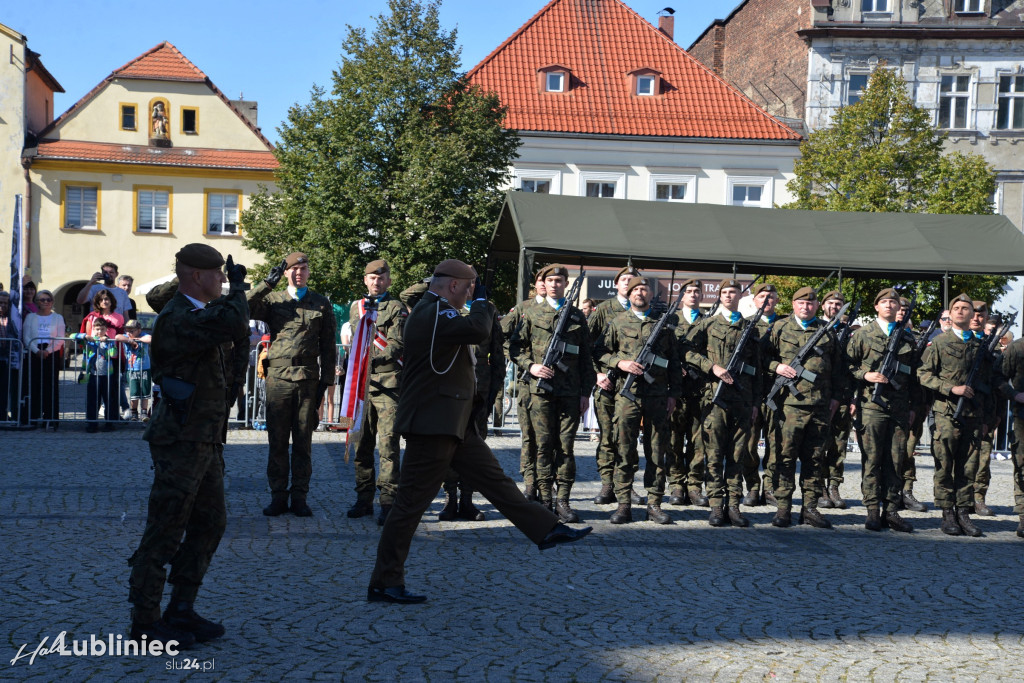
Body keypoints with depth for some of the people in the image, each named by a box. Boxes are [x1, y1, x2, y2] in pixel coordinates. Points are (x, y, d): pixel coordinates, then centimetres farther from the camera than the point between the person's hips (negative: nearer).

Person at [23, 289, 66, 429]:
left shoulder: (58, 318, 12)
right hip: (34, 354, 1)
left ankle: (51, 419, -6)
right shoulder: (30, 317, 14)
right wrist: (36, 350, -11)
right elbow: (26, 337, 4)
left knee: (51, 385, -6)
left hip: (52, 354, -1)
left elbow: (60, 339, 2)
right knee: (34, 385, -4)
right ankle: (33, 417, 0)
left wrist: (48, 351, -12)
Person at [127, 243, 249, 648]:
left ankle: (181, 612, 24)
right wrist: (237, 287, -15)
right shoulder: (178, 318, -17)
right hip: (181, 443, -10)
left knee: (209, 524, 15)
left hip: (206, 442, 10)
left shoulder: (205, 314, 16)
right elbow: (232, 324, -34)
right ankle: (145, 622, 8)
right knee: (164, 534, -2)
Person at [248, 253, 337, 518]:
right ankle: (278, 496, 11)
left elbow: (328, 346, 10)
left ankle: (299, 496, 11)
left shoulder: (322, 304, 11)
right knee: (277, 441, 3)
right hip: (278, 377, 0)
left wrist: (326, 380, 3)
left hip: (308, 380, 0)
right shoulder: (272, 300, 10)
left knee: (303, 441, 4)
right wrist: (268, 283, -10)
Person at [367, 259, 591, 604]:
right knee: (412, 502, -4)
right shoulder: (435, 313, -16)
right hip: (433, 423, -11)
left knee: (494, 479, 12)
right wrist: (481, 302, -10)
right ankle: (383, 583, 4)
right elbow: (479, 329, -31)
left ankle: (547, 529, 18)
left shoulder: (435, 312, 18)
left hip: (454, 422, 11)